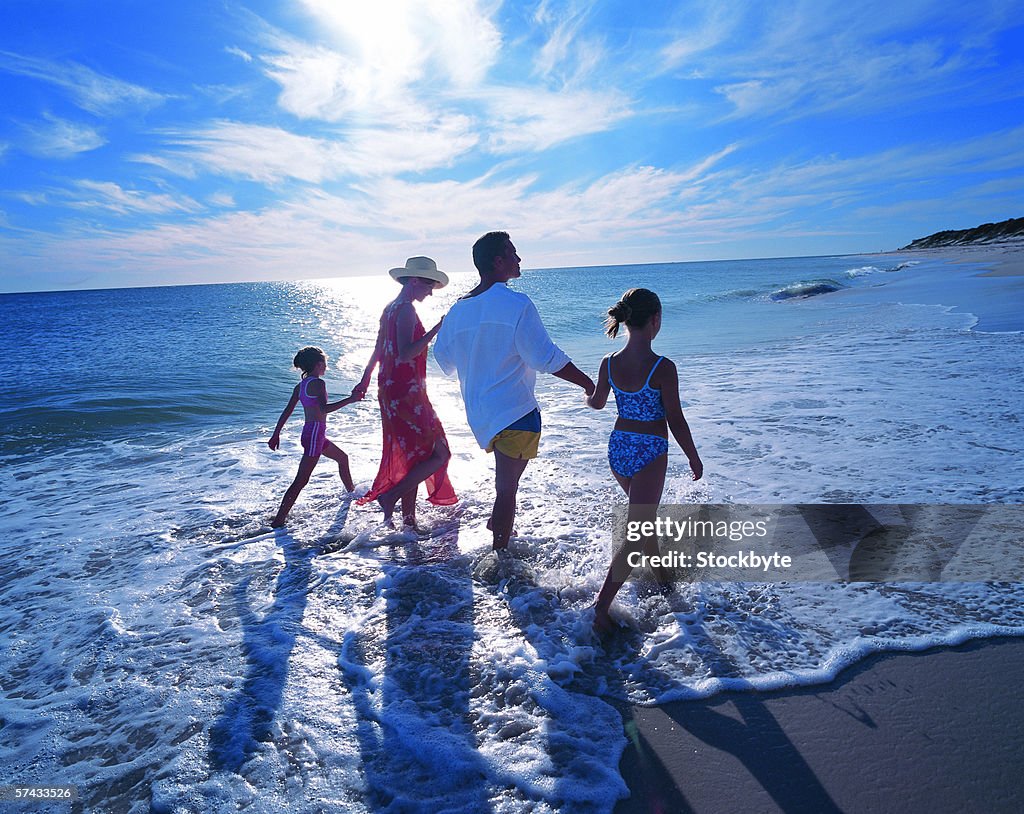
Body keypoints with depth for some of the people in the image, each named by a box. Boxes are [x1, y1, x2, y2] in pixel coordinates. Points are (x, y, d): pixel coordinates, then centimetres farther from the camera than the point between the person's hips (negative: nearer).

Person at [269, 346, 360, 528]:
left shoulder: (300, 386, 12)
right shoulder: (318, 383, -13)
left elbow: (287, 411, 11)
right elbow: (324, 408, -27)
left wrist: (276, 434, 13)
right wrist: (350, 400, -24)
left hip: (309, 432, 10)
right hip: (314, 433, -10)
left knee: (342, 458, 28)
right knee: (301, 480, -10)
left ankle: (351, 491, 47)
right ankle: (278, 520, -10)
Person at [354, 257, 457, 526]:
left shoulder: (391, 309, 16)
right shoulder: (406, 309, -14)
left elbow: (378, 349, 25)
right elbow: (405, 354, -25)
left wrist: (365, 380, 35)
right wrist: (436, 330, -26)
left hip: (390, 391, 10)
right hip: (407, 393, -10)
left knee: (412, 457, 15)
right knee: (438, 454, -5)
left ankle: (409, 517, 21)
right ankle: (390, 495, -5)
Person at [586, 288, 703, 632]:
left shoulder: (608, 363, -3)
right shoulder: (662, 367, -18)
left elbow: (597, 402, 14)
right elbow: (676, 420, -12)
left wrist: (588, 396, 38)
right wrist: (694, 459, 2)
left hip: (617, 449, 7)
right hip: (650, 454, -6)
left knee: (645, 515, 29)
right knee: (635, 534, -2)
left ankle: (661, 569, 49)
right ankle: (602, 607, -5)